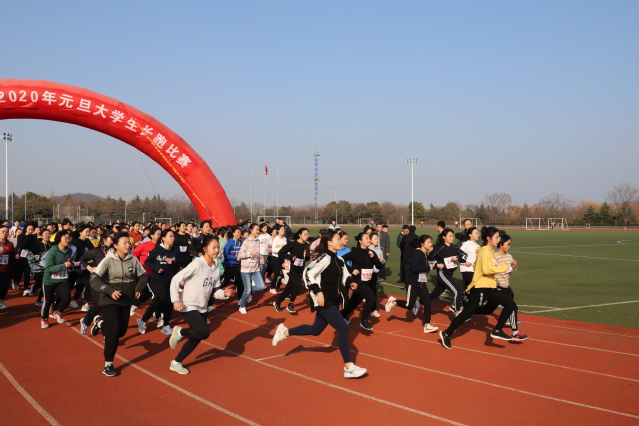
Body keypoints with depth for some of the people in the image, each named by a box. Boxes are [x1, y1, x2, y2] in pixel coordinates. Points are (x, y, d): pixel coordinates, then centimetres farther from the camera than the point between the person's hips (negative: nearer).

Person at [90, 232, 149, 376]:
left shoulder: (133, 260, -4)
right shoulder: (108, 260, -15)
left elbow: (143, 275, 12)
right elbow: (94, 279, -22)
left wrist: (138, 288, -5)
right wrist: (110, 291, -32)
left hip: (126, 300, 5)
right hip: (109, 300, -5)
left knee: (122, 330, 14)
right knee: (114, 330, -16)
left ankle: (103, 325, 49)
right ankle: (108, 364, -5)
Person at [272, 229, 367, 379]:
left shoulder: (339, 259, 10)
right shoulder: (325, 258, -16)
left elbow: (344, 275, 21)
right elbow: (308, 273, -22)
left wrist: (350, 283, 0)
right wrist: (318, 292, -26)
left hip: (333, 300, 9)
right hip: (324, 301, -9)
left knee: (316, 330, 17)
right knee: (343, 329, -12)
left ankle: (285, 331, 33)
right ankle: (349, 368, -6)